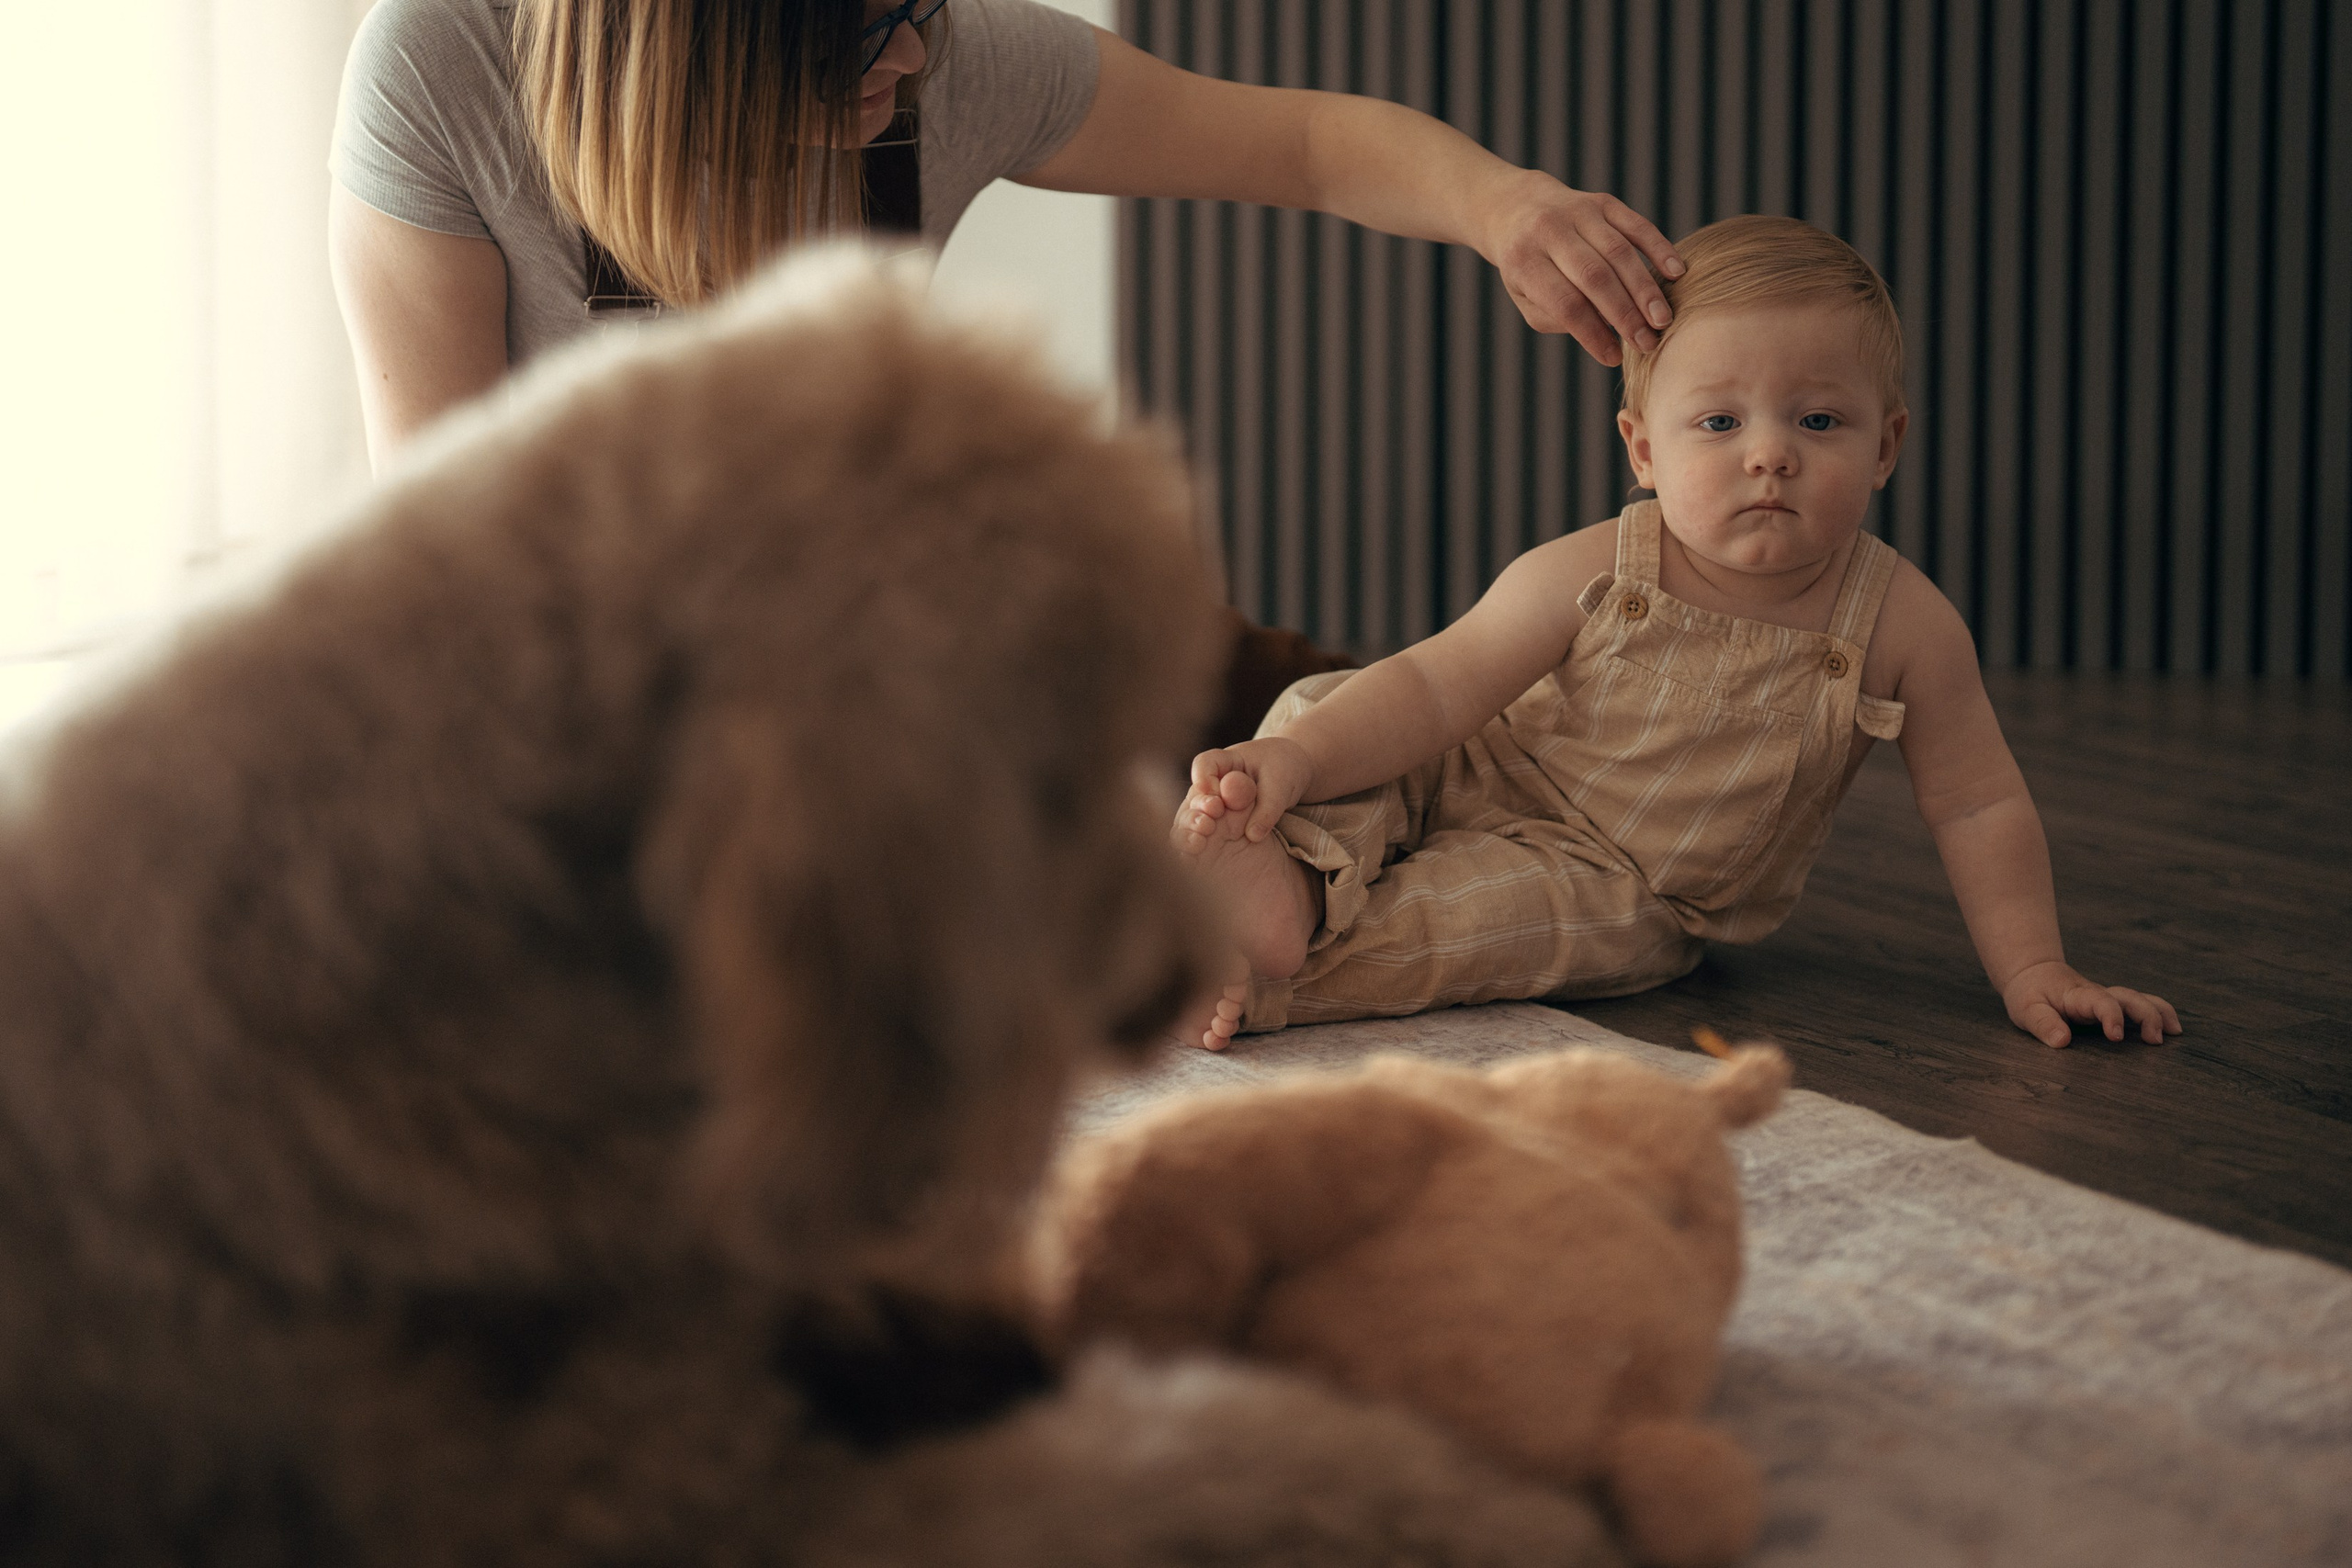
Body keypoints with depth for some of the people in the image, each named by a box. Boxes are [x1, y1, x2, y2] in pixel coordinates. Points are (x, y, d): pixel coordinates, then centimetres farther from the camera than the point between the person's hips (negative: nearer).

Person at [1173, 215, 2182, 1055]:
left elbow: (1977, 806, -7)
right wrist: (1292, 760, -33)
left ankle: (1267, 978, -37)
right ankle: (1270, 881, -41)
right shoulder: (1589, 580, -18)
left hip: (1625, 889, -1)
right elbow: (1431, 688, -18)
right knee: (1328, 710, -19)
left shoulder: (1902, 626, -16)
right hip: (1476, 786, 1)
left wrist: (2033, 971, -13)